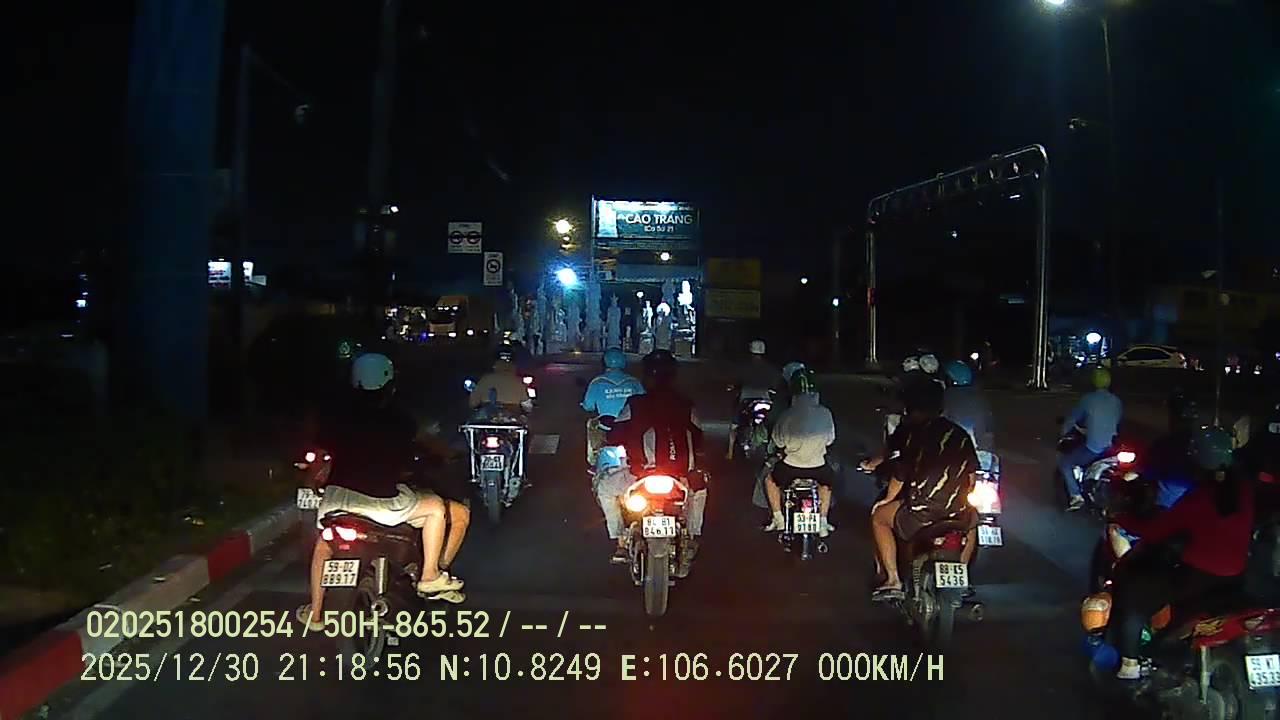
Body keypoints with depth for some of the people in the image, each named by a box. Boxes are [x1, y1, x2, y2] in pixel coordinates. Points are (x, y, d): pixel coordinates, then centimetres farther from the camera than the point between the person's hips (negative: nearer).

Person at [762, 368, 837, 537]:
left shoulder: (787, 416, -14)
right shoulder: (825, 414, -9)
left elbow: (778, 442, -2)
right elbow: (830, 440, 4)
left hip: (792, 466, -2)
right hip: (818, 466, 2)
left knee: (770, 480, 28)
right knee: (826, 483, 36)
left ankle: (778, 519, 25)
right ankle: (823, 523, 33)